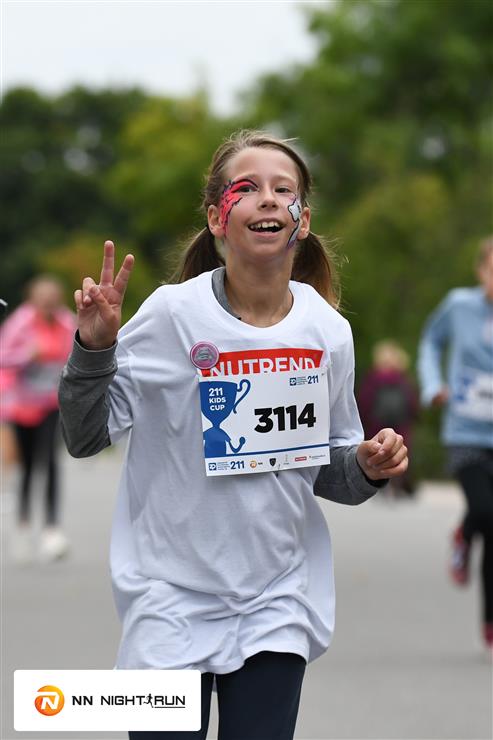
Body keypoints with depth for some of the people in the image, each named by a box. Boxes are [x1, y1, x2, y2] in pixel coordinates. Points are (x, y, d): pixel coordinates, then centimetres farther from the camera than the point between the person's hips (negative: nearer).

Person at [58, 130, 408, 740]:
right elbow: (86, 438, -5)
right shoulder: (173, 313, -9)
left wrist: (367, 468, -8)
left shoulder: (327, 330, 0)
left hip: (277, 605, 3)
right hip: (174, 602, -3)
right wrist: (94, 347, -20)